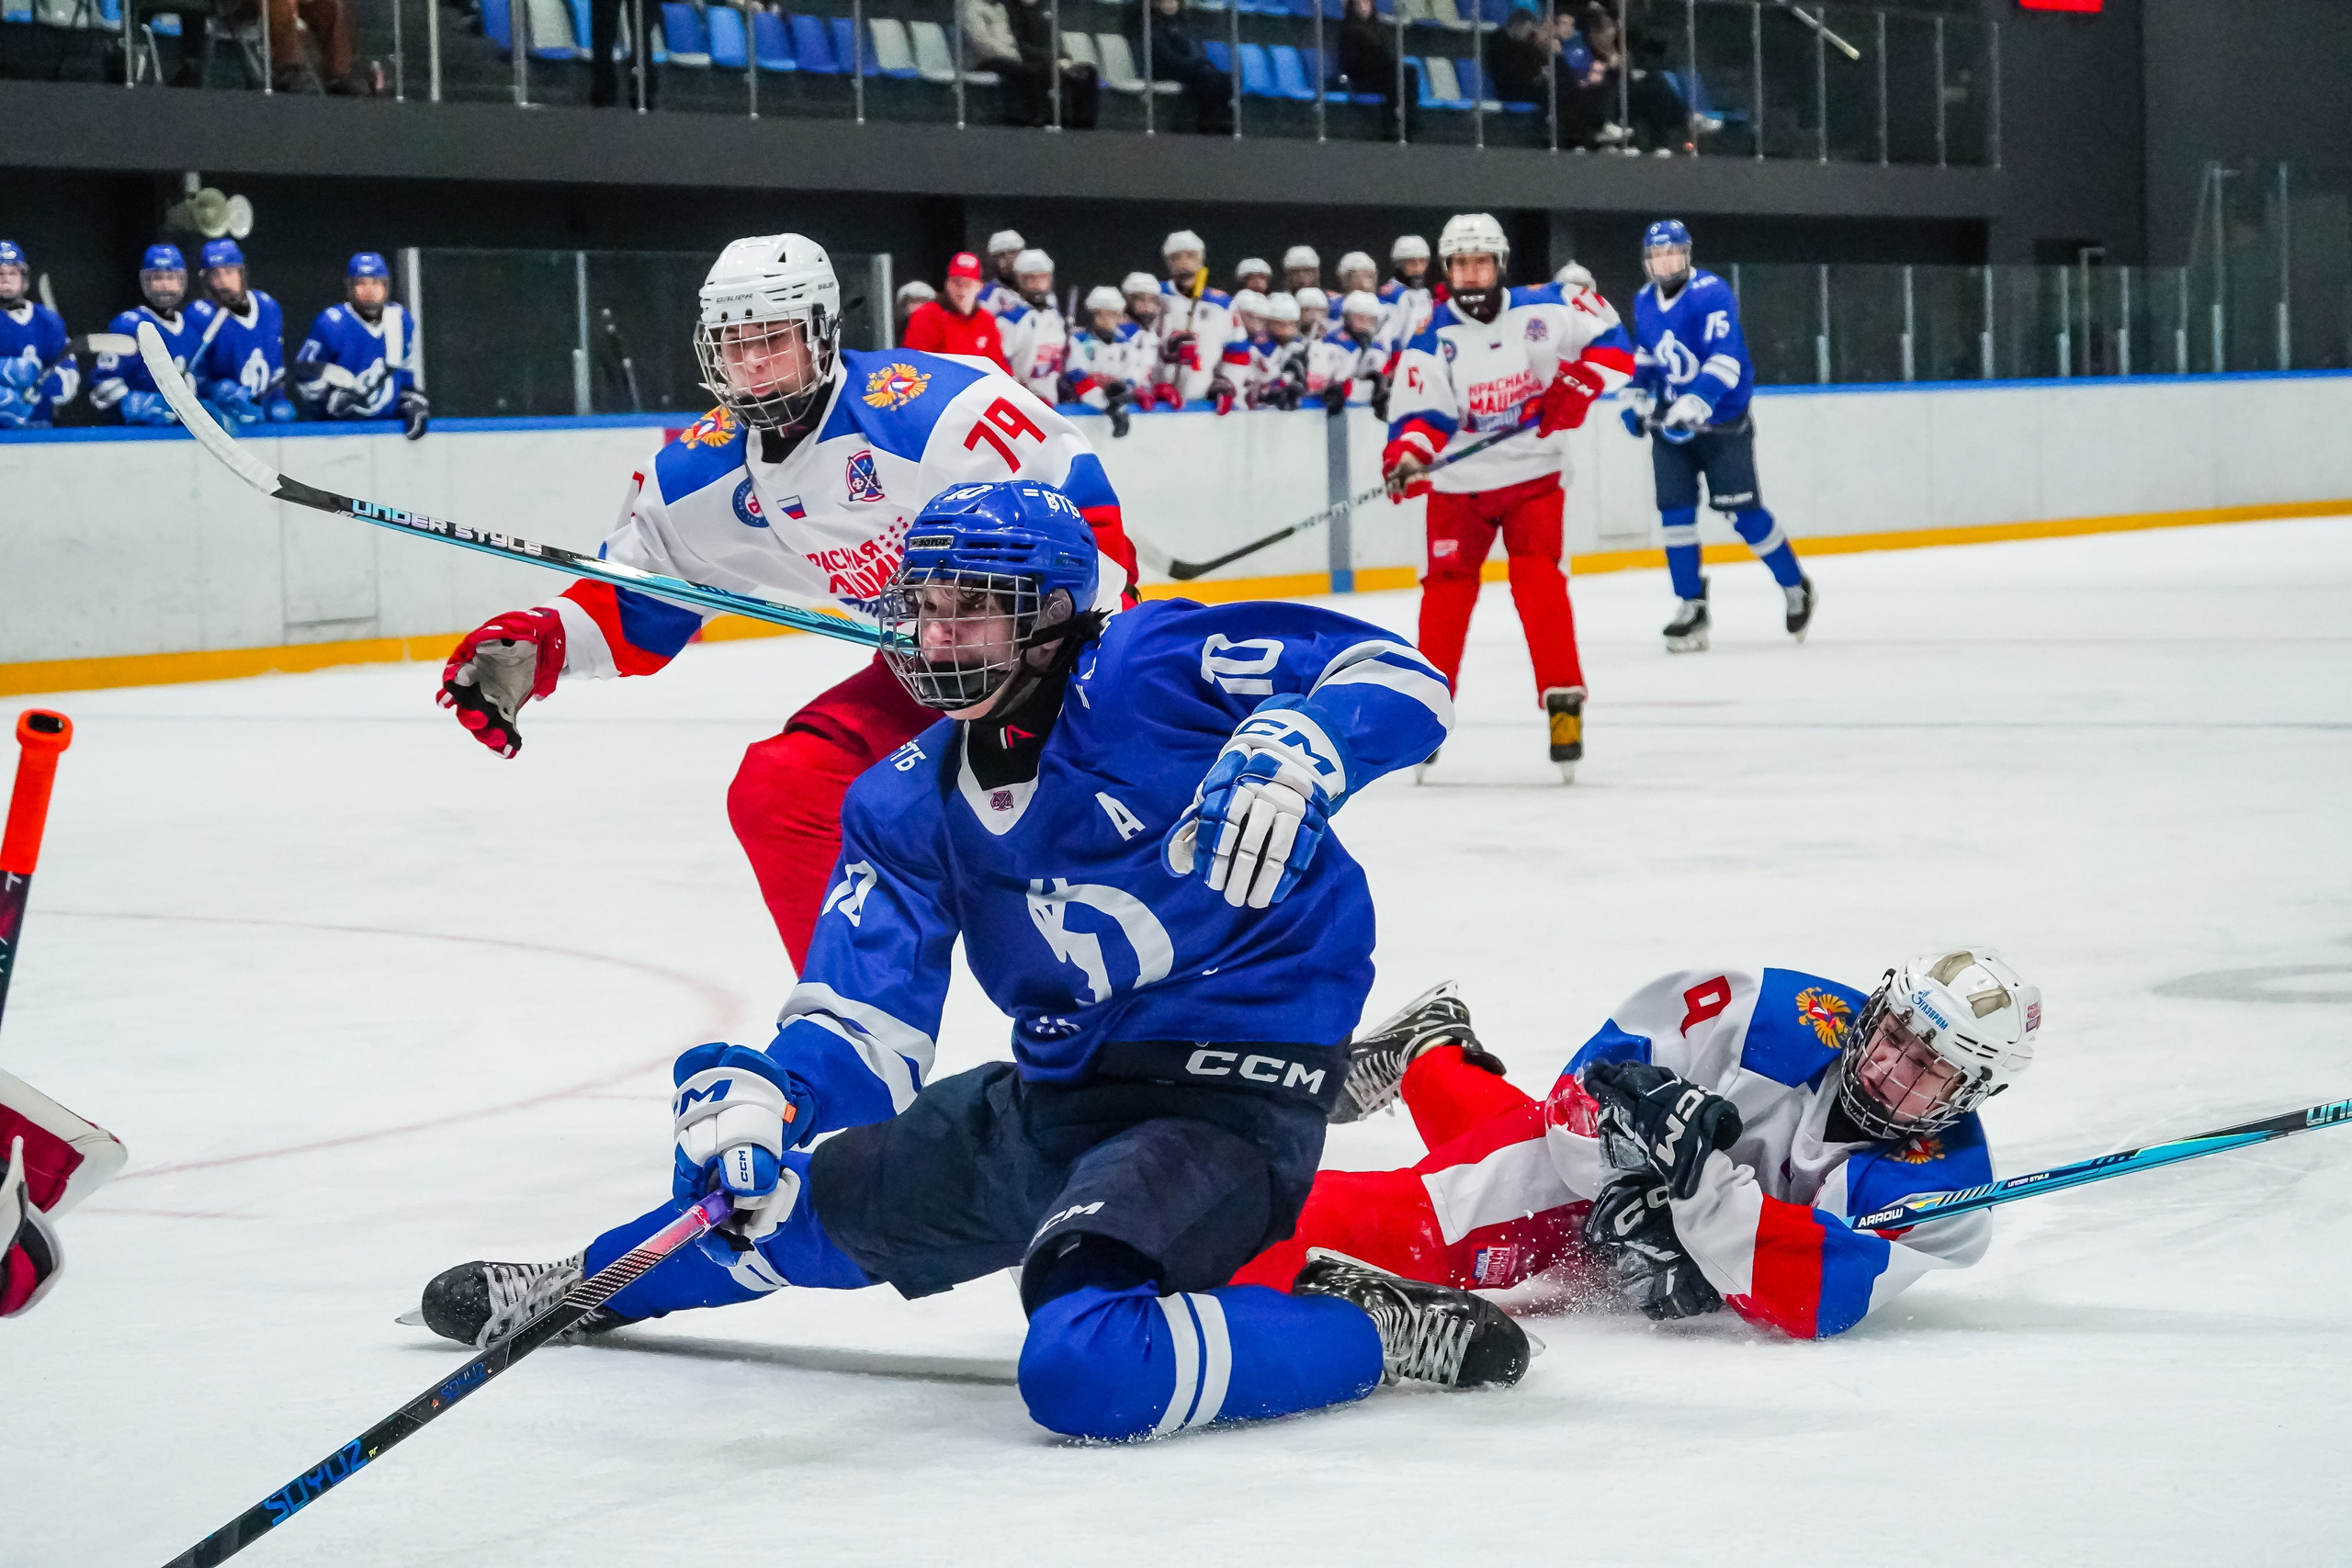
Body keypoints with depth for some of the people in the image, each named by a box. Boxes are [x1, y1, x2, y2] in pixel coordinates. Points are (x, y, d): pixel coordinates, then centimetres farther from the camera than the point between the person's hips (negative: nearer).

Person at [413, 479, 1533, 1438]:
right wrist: (768, 1095, -24)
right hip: (1059, 1091, 8)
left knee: (1085, 1371, -32)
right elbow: (865, 1031, -3)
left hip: (1232, 1096, -8)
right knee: (812, 1201, 23)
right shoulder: (906, 809, 4)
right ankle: (588, 1286, 53)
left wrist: (1290, 760, -36)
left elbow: (1395, 675, -16)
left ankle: (1380, 1330, -12)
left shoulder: (1147, 669, -13)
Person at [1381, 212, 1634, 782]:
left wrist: (1575, 387, -14)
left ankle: (1563, 700, -12)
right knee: (1447, 587, 1)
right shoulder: (1432, 339, -8)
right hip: (1459, 484, 1)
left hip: (1533, 475, -1)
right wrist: (1407, 454, -33)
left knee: (1538, 581, -14)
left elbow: (1612, 343, 0)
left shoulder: (1541, 311, -7)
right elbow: (1421, 414, -13)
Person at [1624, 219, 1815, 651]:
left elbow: (1725, 358, -29)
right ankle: (1691, 607, 2)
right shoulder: (1644, 302, 5)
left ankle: (1796, 587, 16)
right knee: (1675, 510, -4)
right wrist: (1636, 398, 8)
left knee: (1741, 510, -4)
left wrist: (1695, 402, -39)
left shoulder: (1712, 295, -18)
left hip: (1724, 421, -6)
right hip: (1670, 420, 6)